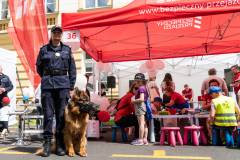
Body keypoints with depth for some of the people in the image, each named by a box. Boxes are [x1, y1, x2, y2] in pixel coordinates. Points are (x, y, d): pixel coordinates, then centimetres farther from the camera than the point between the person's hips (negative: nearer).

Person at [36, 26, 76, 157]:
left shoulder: (67, 50, 10)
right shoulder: (44, 50, 9)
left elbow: (72, 70, 8)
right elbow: (39, 67, 18)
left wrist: (71, 87, 3)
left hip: (63, 85, 0)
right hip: (47, 85, 0)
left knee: (61, 115, 1)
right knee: (48, 115, -1)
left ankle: (60, 144, 9)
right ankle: (47, 143, 7)